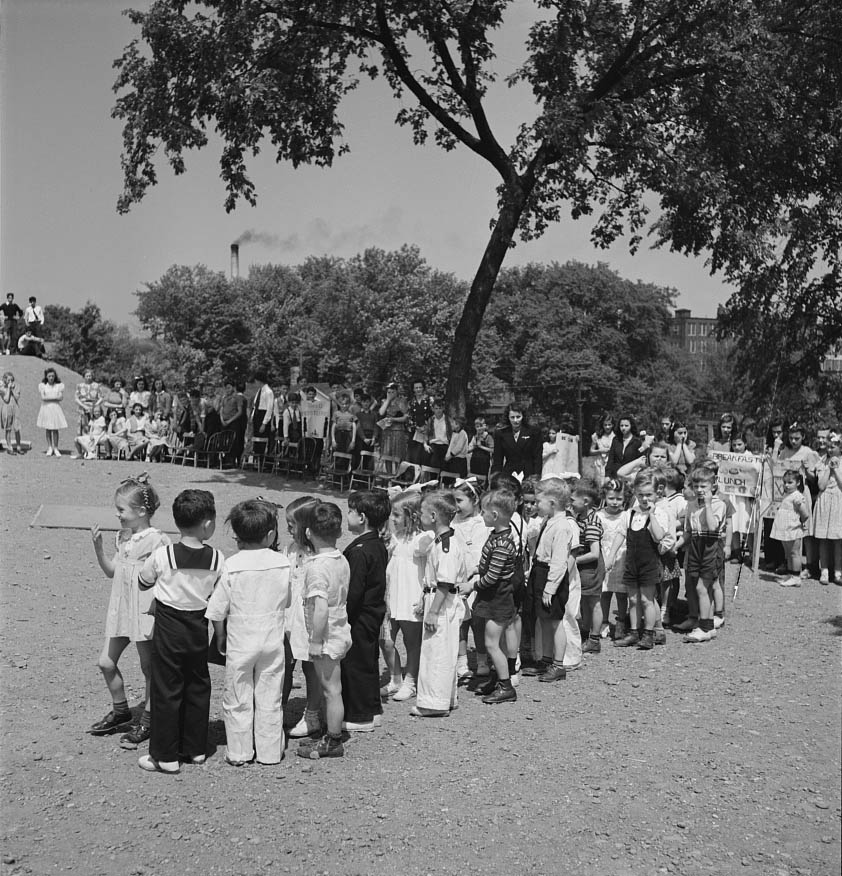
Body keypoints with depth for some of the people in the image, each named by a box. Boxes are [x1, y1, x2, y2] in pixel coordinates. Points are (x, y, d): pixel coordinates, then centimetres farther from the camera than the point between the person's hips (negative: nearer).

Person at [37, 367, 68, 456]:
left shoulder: (59, 385, 4)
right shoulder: (42, 385, 3)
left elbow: (60, 397, -6)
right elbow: (43, 397, -8)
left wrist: (48, 397, -7)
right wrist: (55, 397, -6)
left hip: (56, 408, 0)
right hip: (46, 408, 0)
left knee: (55, 429, -1)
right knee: (48, 429, 3)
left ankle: (55, 449, 5)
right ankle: (49, 448, 9)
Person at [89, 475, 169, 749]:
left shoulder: (156, 541, -16)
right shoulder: (123, 538, 8)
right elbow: (111, 571, 13)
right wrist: (98, 546, 2)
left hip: (145, 612, -8)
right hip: (120, 609, 8)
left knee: (149, 667, 6)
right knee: (106, 662, 10)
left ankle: (147, 719, 21)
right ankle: (120, 711, 30)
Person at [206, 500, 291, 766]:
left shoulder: (232, 565, -12)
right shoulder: (283, 563, -6)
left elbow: (217, 609, -7)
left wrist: (220, 637, 7)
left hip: (240, 642, -2)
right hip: (273, 640, 2)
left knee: (238, 699, 10)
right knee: (269, 699, 12)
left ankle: (239, 752, 18)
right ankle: (269, 751, 20)